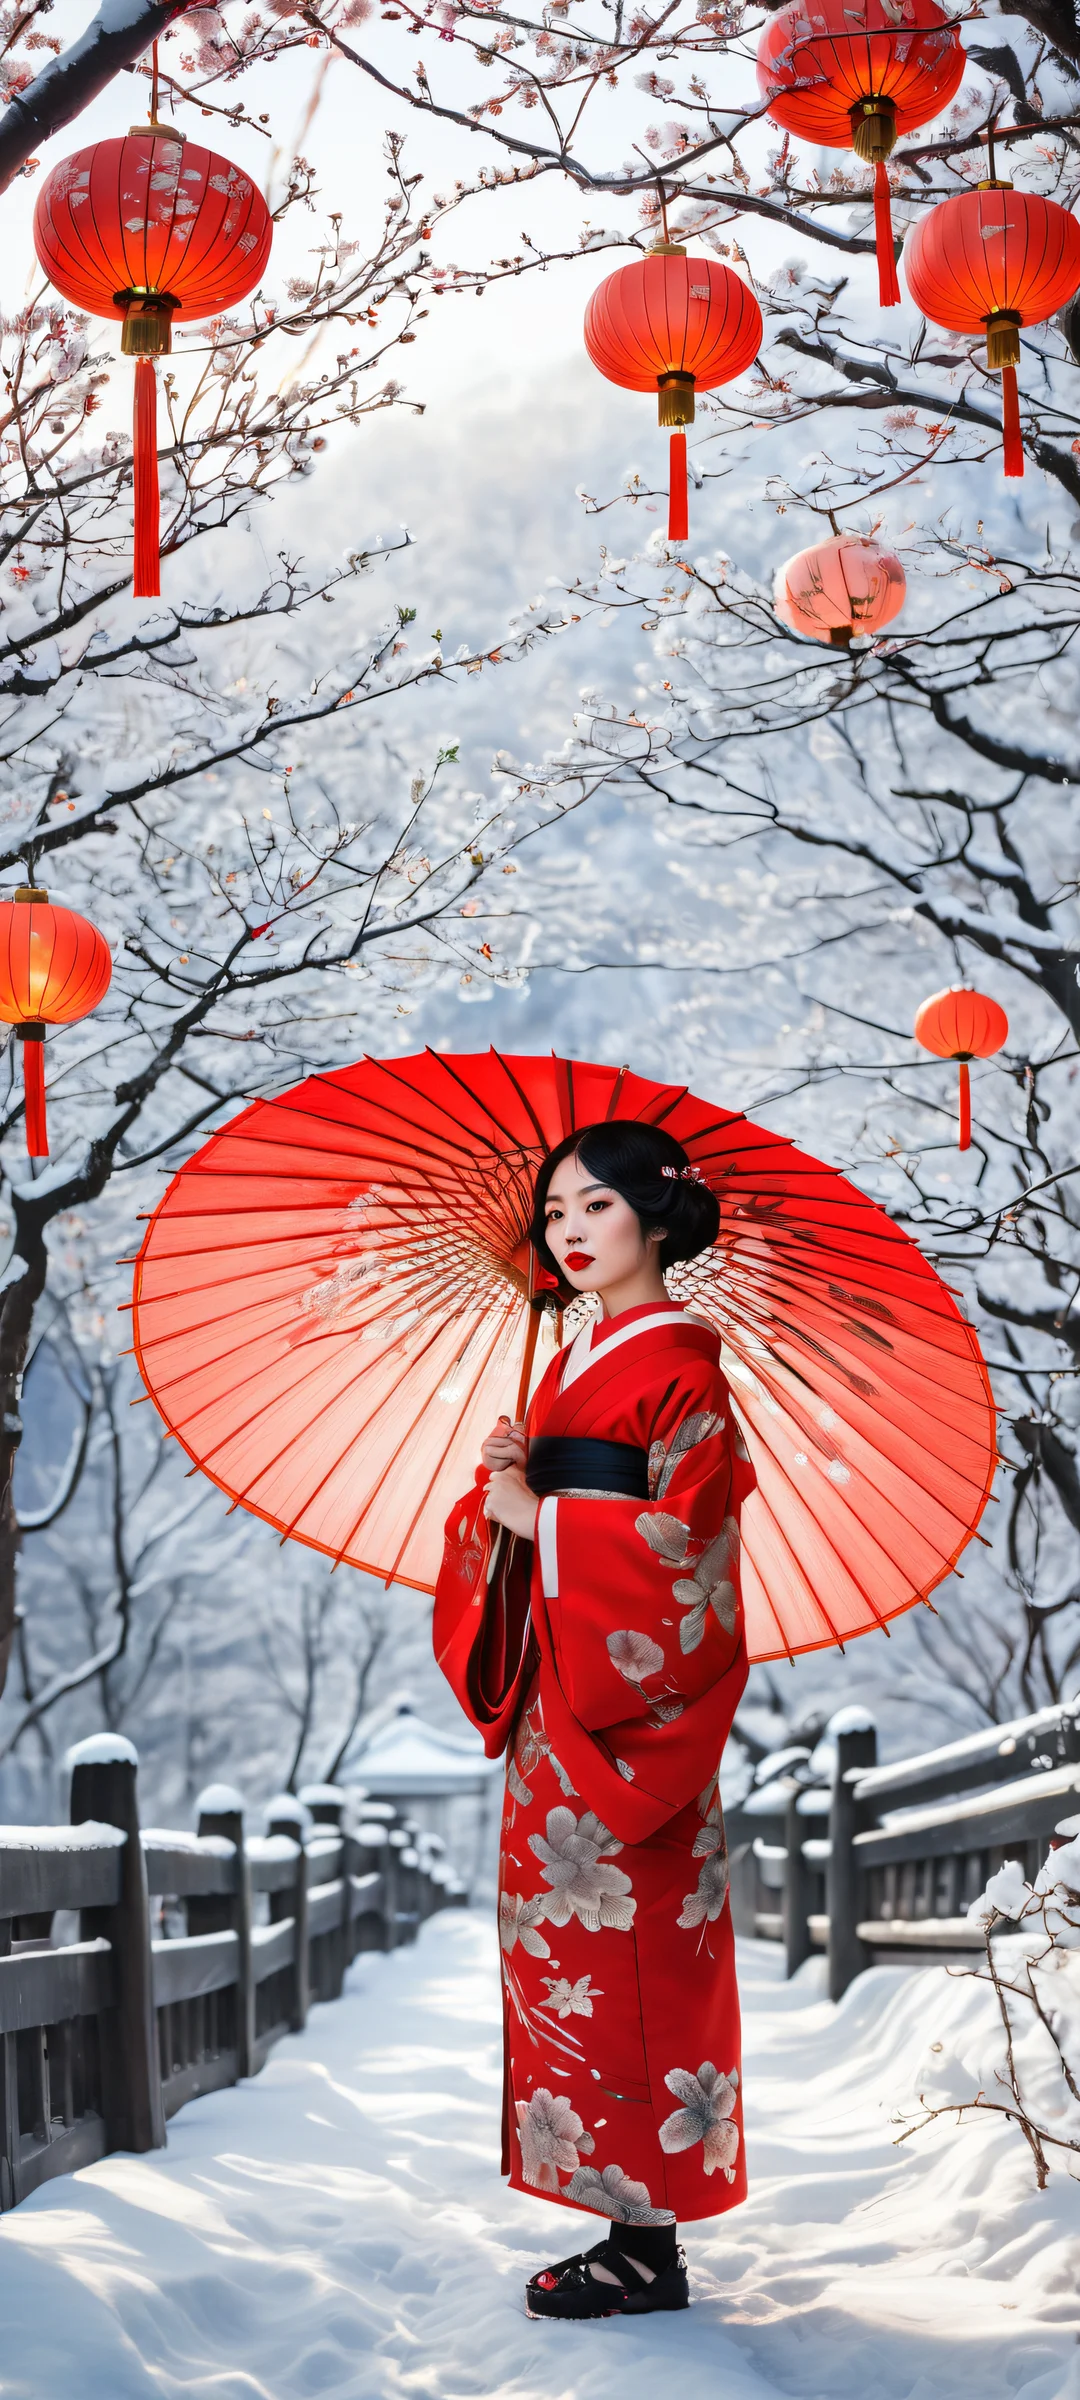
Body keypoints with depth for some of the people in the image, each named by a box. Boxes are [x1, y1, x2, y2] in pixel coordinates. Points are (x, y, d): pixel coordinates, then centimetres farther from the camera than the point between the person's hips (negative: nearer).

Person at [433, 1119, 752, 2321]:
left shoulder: (679, 1365, -9)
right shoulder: (575, 1363, 16)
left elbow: (683, 1540, -18)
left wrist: (537, 1515, -14)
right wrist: (504, 1484, -5)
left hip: (631, 1707, -9)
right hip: (556, 1700, 9)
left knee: (625, 1953, -5)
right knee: (561, 1946, 9)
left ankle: (648, 2248, 4)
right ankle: (627, 2222, 18)